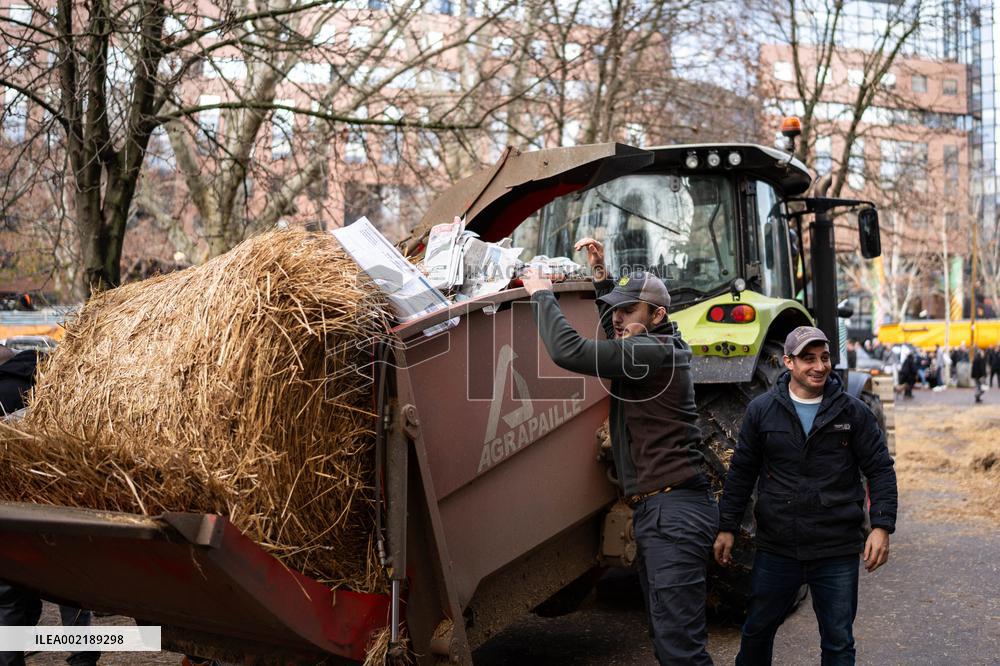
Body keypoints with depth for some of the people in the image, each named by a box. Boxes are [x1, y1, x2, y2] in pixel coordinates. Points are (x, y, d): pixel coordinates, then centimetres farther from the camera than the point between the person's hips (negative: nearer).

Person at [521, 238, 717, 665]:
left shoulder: (653, 352, -14)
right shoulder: (653, 349, 16)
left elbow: (569, 351, -23)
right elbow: (618, 337, 39)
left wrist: (541, 294, -7)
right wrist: (601, 277, 28)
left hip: (674, 512, -11)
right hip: (655, 510, 11)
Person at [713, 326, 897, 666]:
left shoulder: (853, 412, -1)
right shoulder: (762, 410, 0)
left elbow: (880, 470, 1)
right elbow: (741, 472, 7)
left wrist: (881, 526, -9)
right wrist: (727, 527, 7)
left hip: (837, 552, -1)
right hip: (776, 548, 1)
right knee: (757, 630, 15)